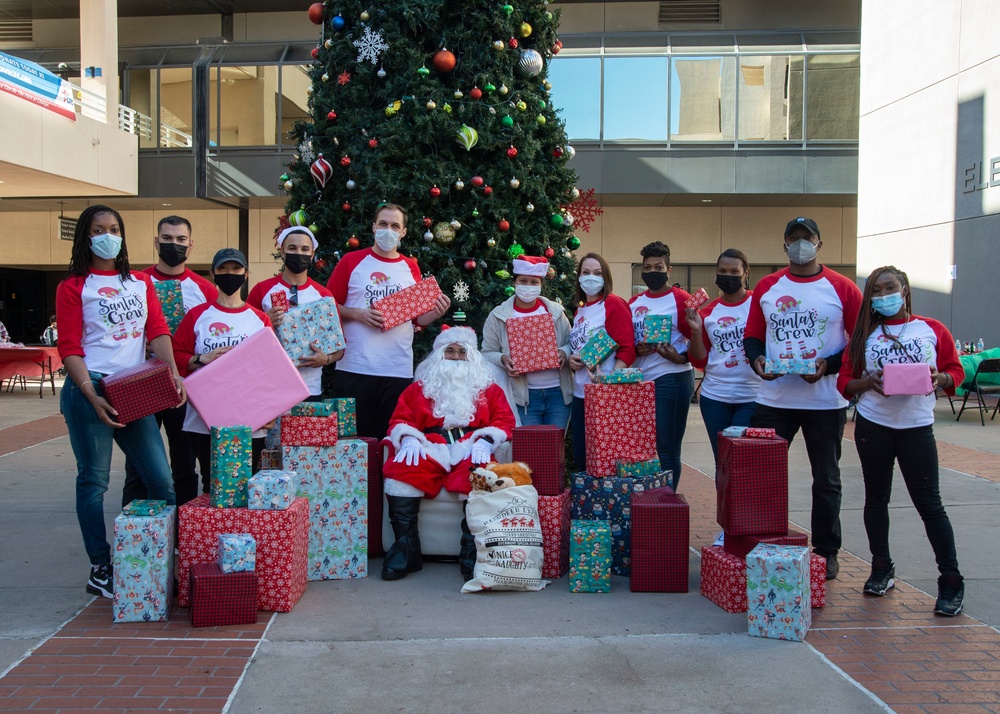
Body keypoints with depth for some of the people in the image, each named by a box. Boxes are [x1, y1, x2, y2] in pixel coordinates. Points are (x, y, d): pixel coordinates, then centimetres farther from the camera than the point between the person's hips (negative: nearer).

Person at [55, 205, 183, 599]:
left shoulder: (141, 282, 16)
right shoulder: (73, 287, 3)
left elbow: (157, 330, 5)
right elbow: (69, 348, -4)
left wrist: (173, 373, -12)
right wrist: (92, 398, -17)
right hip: (89, 389, -4)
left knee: (160, 478, 0)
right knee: (94, 480, 1)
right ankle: (100, 570, 11)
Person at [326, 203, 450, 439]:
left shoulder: (411, 268, 12)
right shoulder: (351, 261, 5)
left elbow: (419, 318, 14)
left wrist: (437, 312, -6)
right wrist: (357, 314, -13)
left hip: (399, 371, 2)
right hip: (354, 369, -2)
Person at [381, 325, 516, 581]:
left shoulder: (488, 389, 25)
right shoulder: (419, 388, 27)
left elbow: (504, 420, 12)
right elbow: (400, 418, 17)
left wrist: (485, 441, -9)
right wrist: (408, 438, -6)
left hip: (471, 449, -1)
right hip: (430, 448, 1)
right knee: (401, 471, -33)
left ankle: (473, 555, -32)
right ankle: (406, 550, -27)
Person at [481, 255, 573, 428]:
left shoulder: (555, 312, 8)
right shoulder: (498, 316, 3)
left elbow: (572, 343, 12)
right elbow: (487, 353, 4)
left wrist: (565, 352, -11)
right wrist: (502, 359, -17)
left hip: (558, 393, 2)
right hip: (524, 396, -2)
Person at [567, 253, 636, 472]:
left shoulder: (614, 304, -7)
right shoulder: (580, 309, 16)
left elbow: (627, 350, -14)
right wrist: (570, 359, 4)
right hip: (580, 393, 8)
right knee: (581, 459, 12)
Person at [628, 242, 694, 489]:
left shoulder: (680, 299, -5)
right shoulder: (634, 303, 14)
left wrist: (682, 357, -23)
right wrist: (636, 349, -1)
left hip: (672, 379, -7)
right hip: (641, 380, 7)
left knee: (667, 448, -3)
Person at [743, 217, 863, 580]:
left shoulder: (842, 288, -2)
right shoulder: (766, 287, 7)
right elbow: (752, 334, 11)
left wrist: (829, 365, -17)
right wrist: (757, 359, -9)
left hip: (826, 401, -2)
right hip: (773, 398, 2)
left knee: (826, 480, 10)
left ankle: (827, 551, 23)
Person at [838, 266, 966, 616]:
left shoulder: (932, 330, 3)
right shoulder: (864, 335, 5)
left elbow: (956, 370, 6)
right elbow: (844, 381, 4)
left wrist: (940, 378, -15)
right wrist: (869, 382, -16)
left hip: (917, 427, -2)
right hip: (873, 426, 2)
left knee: (928, 502, -3)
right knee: (876, 497, 10)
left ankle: (951, 581, 5)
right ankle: (881, 568, 25)